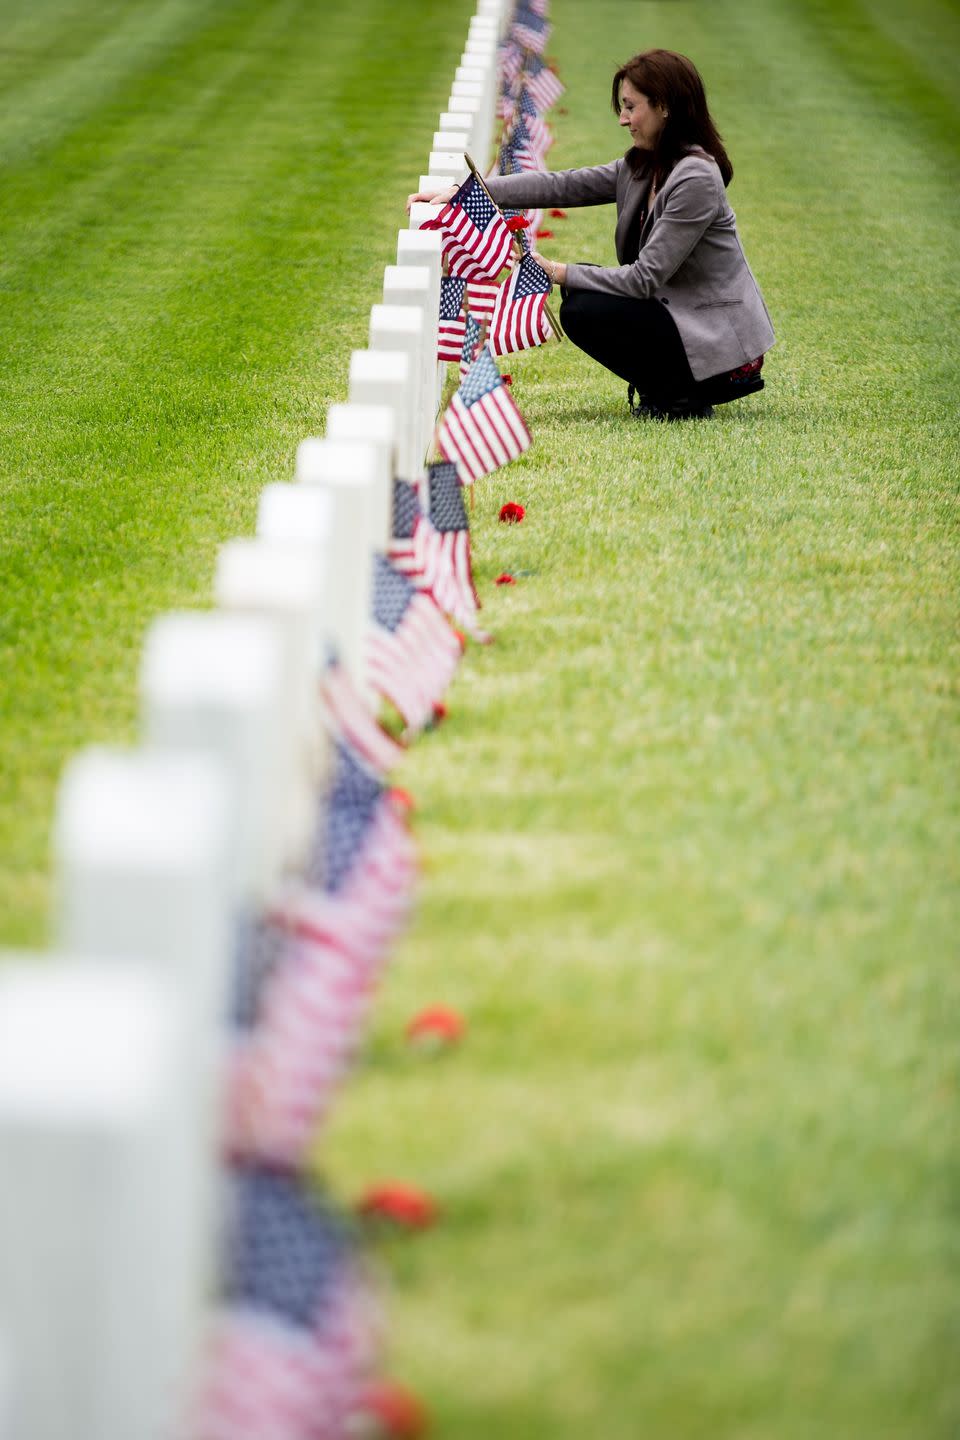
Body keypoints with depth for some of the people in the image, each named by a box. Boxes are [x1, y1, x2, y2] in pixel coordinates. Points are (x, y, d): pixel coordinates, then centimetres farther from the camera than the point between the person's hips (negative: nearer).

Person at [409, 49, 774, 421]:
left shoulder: (695, 179, -21)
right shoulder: (640, 168, 7)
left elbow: (646, 277, -22)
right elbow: (561, 186, 3)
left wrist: (560, 273, -16)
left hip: (720, 341, -9)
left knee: (583, 311, -15)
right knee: (580, 288, 9)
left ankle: (682, 397, -4)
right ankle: (663, 386, 11)